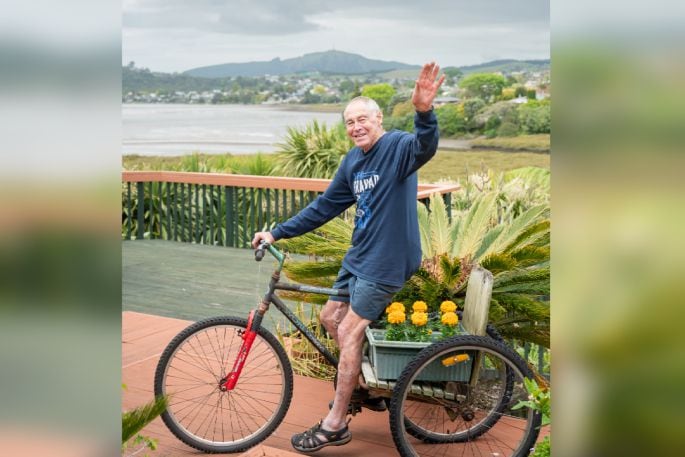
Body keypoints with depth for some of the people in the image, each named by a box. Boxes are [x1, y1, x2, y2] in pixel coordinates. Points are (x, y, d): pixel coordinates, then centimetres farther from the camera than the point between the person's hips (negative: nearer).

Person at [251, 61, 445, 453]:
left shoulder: (398, 146, -15)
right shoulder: (352, 160, 7)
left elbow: (425, 148, -39)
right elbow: (325, 206, 14)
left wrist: (425, 112, -60)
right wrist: (278, 233, 13)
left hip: (386, 260, -9)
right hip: (358, 256, 9)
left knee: (349, 332, -6)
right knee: (330, 318, 17)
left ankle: (335, 425, 6)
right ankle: (366, 386, 35)